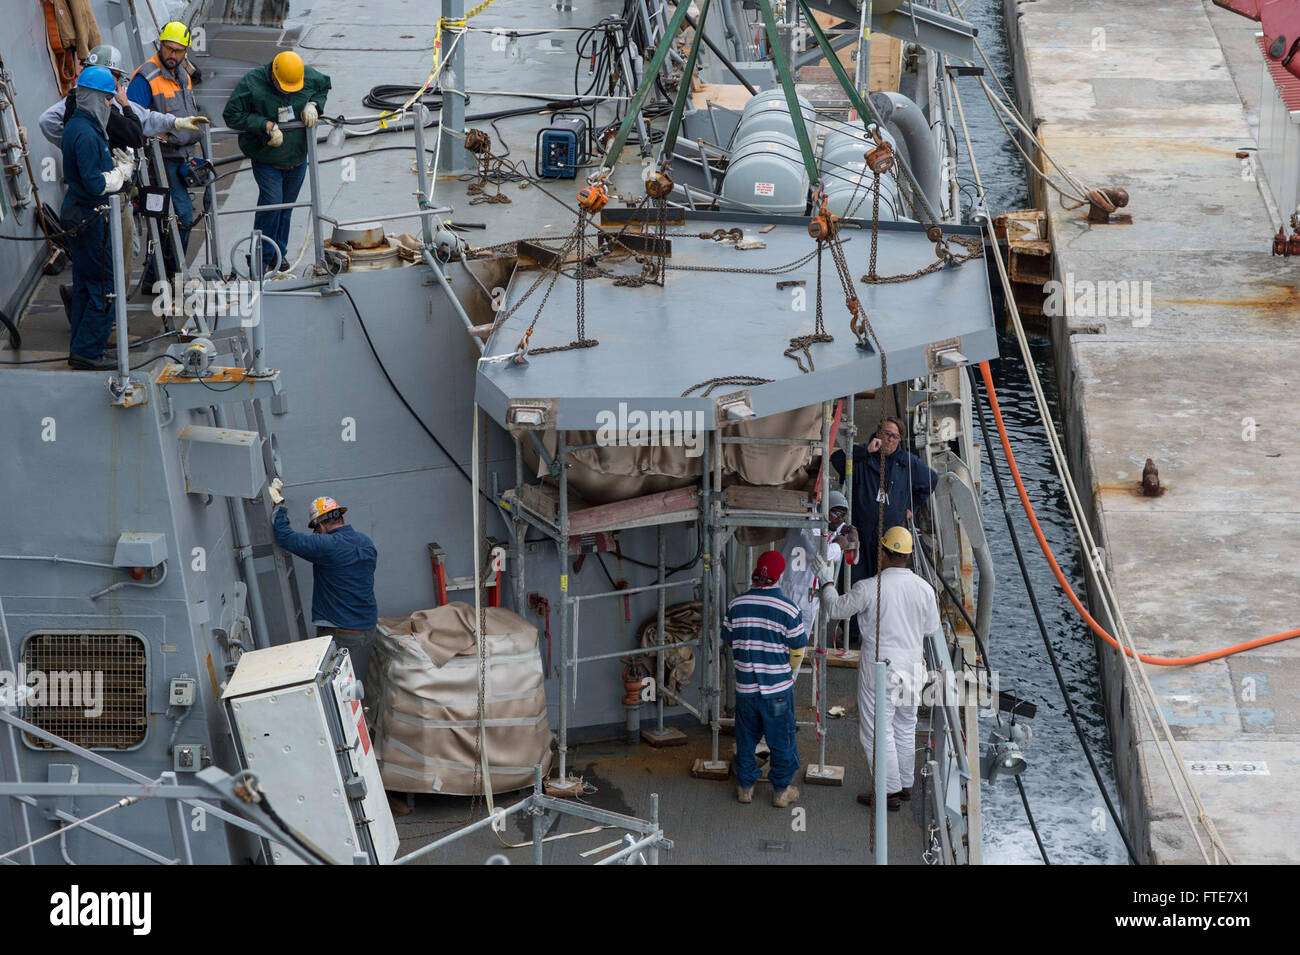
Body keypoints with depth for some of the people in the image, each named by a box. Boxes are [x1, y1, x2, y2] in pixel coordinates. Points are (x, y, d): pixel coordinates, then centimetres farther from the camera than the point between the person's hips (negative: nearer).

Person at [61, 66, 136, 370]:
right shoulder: (86, 134, -22)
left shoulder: (75, 125, 10)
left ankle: (79, 349, 24)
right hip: (90, 218, -10)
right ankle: (88, 352, -1)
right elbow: (96, 184, -25)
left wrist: (120, 163, 1)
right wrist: (122, 173, -9)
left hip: (77, 216, 11)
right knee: (105, 287, -4)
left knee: (84, 284, 17)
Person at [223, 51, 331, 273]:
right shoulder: (251, 83, -21)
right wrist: (267, 125, -26)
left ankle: (279, 252, 27)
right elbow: (232, 115, -19)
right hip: (266, 158, -4)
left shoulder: (308, 77, -8)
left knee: (287, 205, 12)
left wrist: (313, 105, -7)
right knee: (271, 201, -15)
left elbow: (324, 86, 14)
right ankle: (261, 256, -1)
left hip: (297, 155, 4)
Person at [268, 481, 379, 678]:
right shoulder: (367, 542, 6)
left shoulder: (327, 546, -19)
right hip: (369, 628, 7)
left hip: (341, 634, -7)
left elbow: (286, 537, -20)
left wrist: (279, 504, -6)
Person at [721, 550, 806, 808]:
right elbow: (797, 651, -5)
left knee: (746, 738, 17)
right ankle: (781, 791, 19)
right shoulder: (789, 609, -14)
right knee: (781, 739, 11)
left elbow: (728, 641, 9)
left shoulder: (736, 605, -5)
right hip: (778, 689, -3)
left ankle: (745, 786, 26)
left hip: (745, 687, 3)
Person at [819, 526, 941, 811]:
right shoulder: (924, 589, -5)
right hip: (912, 667, 5)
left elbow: (836, 610, -4)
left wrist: (827, 588, 16)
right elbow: (932, 628, 8)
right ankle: (905, 784, 32)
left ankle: (889, 792, 8)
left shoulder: (868, 588, -18)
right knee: (905, 728, 20)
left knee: (877, 731, 5)